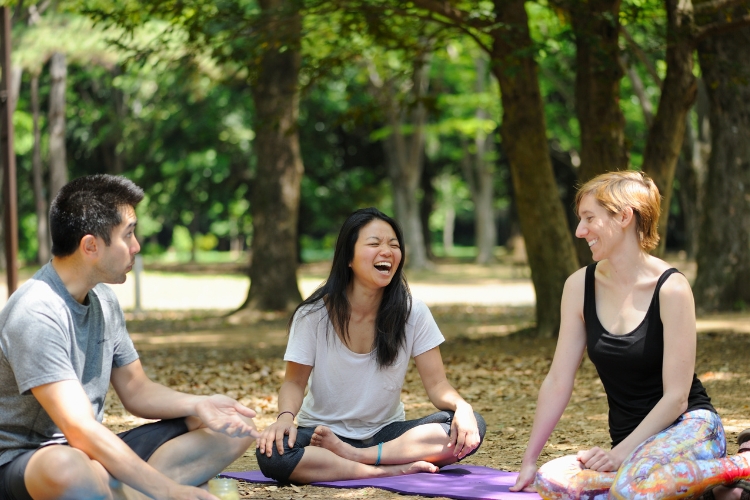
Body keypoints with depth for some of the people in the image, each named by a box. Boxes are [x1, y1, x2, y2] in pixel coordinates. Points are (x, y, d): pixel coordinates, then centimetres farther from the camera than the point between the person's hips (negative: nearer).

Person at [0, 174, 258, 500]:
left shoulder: (103, 301, 8)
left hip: (95, 452, 9)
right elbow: (81, 430, -29)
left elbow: (136, 391, 14)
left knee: (236, 428, 1)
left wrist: (198, 405, -7)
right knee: (67, 468, -46)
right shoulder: (36, 314, -22)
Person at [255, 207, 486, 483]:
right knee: (272, 453, -35)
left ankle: (354, 455, -25)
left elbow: (437, 384, -6)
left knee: (470, 426, -24)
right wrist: (285, 417, -26)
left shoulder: (413, 313, -5)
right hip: (323, 433, -2)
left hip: (385, 434, 2)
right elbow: (294, 383, -4)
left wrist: (461, 406, -29)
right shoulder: (313, 314, -9)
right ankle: (393, 469, -27)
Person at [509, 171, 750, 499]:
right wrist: (529, 460, 2)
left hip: (689, 426, -4)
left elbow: (676, 397, -12)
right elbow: (558, 382, 4)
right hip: (633, 443, 4)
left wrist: (621, 452, -18)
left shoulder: (671, 288, -13)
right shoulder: (580, 287, 2)